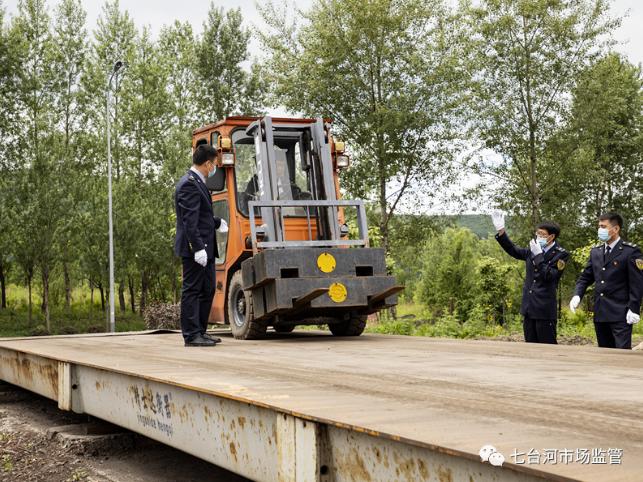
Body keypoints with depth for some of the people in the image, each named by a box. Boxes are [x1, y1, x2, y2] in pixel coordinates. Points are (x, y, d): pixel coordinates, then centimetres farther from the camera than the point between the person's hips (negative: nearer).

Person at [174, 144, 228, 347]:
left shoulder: (196, 182, 16)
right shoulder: (189, 184, -16)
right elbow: (190, 220, -22)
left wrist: (217, 222, 28)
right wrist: (198, 247, -26)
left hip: (205, 247, 10)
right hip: (195, 248, -10)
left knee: (207, 290, 15)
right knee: (192, 290, -4)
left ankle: (200, 331, 23)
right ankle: (191, 335, 1)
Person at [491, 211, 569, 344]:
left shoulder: (561, 254, -7)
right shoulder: (532, 250, 10)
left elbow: (549, 276, -16)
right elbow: (513, 250, 18)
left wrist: (539, 255, -17)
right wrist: (501, 230, 8)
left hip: (545, 310, -6)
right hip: (529, 308, 6)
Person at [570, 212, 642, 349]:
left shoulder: (630, 251, -6)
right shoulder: (595, 251, 12)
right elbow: (585, 277, 15)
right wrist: (577, 295, -3)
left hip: (620, 314, -6)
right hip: (600, 313, 6)